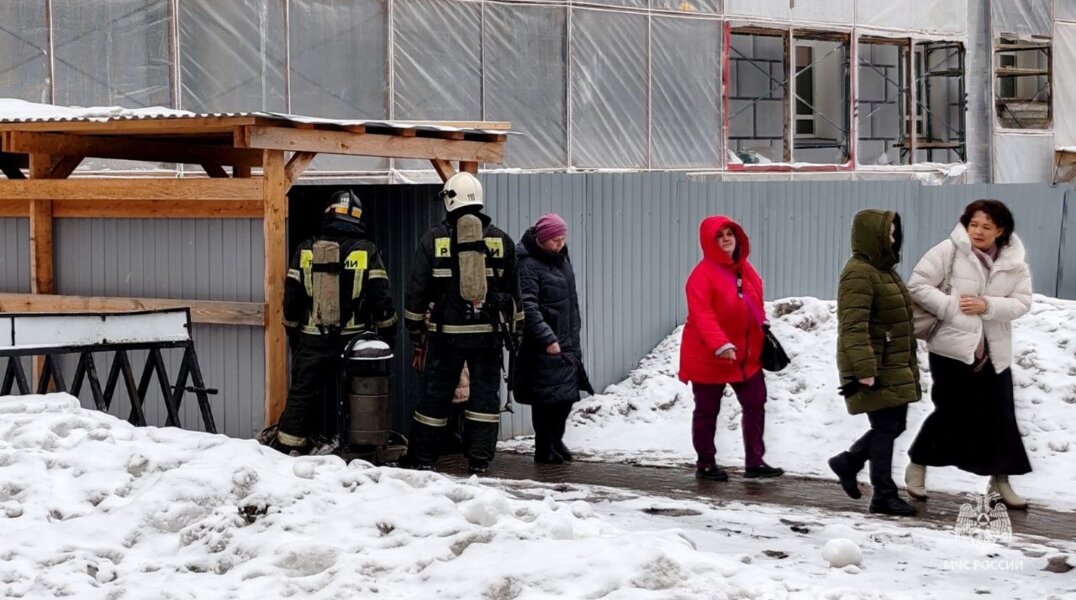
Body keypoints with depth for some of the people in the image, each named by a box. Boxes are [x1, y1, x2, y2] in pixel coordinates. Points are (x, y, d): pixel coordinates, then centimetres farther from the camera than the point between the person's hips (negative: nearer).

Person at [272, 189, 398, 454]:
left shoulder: (306, 251, 2)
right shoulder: (366, 252, -5)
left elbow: (291, 298, 6)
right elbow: (381, 299, -5)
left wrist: (293, 333, 18)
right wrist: (388, 335, 6)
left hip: (312, 341, 1)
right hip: (354, 340, -1)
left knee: (301, 395, 7)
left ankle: (287, 446, 4)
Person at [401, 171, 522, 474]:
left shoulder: (434, 239, -3)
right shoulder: (501, 240, 3)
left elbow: (416, 289, 0)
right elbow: (513, 291, 9)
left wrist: (414, 327, 10)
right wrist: (514, 328, 19)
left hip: (446, 331, -1)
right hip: (489, 332, 1)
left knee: (436, 394, 7)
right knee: (485, 393, 7)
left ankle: (422, 458, 14)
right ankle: (479, 459, 5)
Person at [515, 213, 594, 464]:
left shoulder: (561, 258, 12)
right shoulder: (528, 265, -15)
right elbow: (528, 307, -21)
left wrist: (574, 336, 22)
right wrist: (547, 338, -24)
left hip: (567, 342, 8)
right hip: (543, 347, -8)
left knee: (567, 394, 13)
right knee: (547, 397, -3)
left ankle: (555, 441, 29)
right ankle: (544, 450, 8)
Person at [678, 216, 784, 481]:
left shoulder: (745, 270, 7)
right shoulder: (703, 275, -18)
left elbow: (755, 307, 18)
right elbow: (702, 315, -26)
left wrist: (763, 337, 18)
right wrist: (721, 345, -36)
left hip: (747, 355, 7)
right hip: (709, 357, -7)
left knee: (755, 404, 7)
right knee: (707, 410, 6)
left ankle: (754, 462, 14)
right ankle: (705, 464, 18)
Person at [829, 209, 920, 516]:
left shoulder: (883, 270, 16)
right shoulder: (859, 274, -17)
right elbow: (854, 327, -24)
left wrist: (909, 364, 27)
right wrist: (864, 370, -29)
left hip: (895, 368, 10)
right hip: (876, 371, -10)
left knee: (894, 426, 13)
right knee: (886, 428, -4)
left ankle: (847, 463, 29)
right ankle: (884, 496, 5)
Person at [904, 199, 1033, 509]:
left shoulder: (1014, 263, 3)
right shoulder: (949, 251, -9)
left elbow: (1022, 302, -1)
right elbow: (917, 285, -11)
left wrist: (988, 306, -18)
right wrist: (952, 307, -20)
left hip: (994, 351, 4)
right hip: (952, 346, -4)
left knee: (1000, 416, 7)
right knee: (952, 412, 0)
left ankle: (1000, 480, 20)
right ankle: (917, 466, 21)